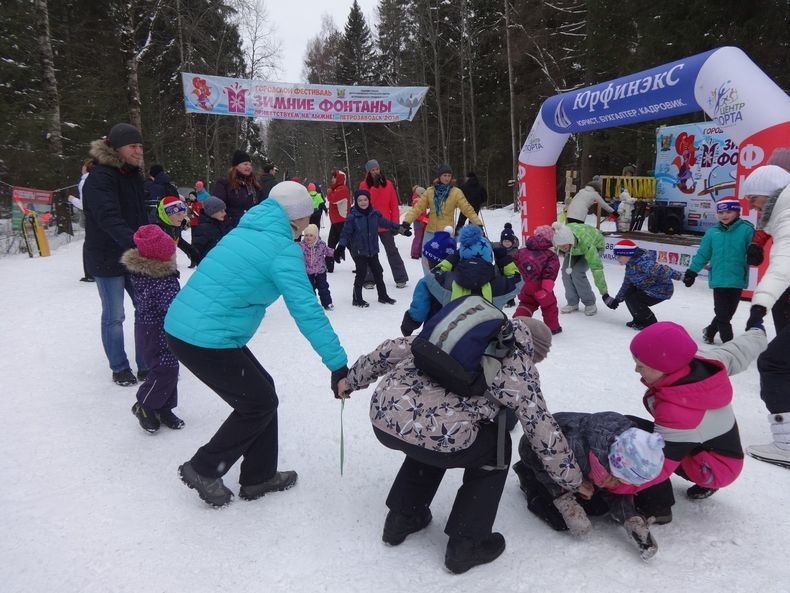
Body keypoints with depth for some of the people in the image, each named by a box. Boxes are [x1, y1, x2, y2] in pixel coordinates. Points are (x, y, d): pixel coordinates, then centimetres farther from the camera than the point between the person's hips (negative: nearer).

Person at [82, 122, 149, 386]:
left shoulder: (133, 174, 9)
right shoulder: (100, 178, -18)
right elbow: (109, 219, -33)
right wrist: (137, 243, -45)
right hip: (107, 259, -7)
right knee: (114, 316, 5)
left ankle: (146, 365, 20)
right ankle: (119, 369, 21)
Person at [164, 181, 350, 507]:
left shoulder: (245, 232, 13)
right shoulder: (284, 249, -12)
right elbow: (307, 312, -19)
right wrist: (339, 366, -19)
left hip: (180, 328, 9)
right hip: (206, 342, -9)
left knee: (261, 390, 19)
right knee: (260, 404, 10)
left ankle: (259, 477, 29)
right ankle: (204, 470, 20)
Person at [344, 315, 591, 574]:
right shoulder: (519, 367, 13)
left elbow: (394, 349, 25)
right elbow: (542, 427, 12)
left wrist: (352, 379, 35)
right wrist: (573, 478, 25)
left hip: (382, 415, 6)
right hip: (438, 433, -6)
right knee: (495, 447, 24)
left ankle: (401, 518, 39)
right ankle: (465, 545, 24)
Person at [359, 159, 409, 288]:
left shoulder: (388, 184, 2)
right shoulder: (364, 184, -1)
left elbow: (394, 204, 1)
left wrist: (395, 222, -3)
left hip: (385, 224, 0)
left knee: (392, 251, 5)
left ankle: (401, 278, 8)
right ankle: (369, 279, 19)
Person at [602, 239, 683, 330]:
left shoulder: (642, 262, -26)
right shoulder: (630, 266, 7)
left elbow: (661, 270, -36)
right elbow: (626, 284, 18)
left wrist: (680, 276, -44)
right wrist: (617, 299, 23)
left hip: (662, 290, -10)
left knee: (632, 299, -15)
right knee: (628, 293, 6)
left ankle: (651, 324, -1)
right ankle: (639, 320, 18)